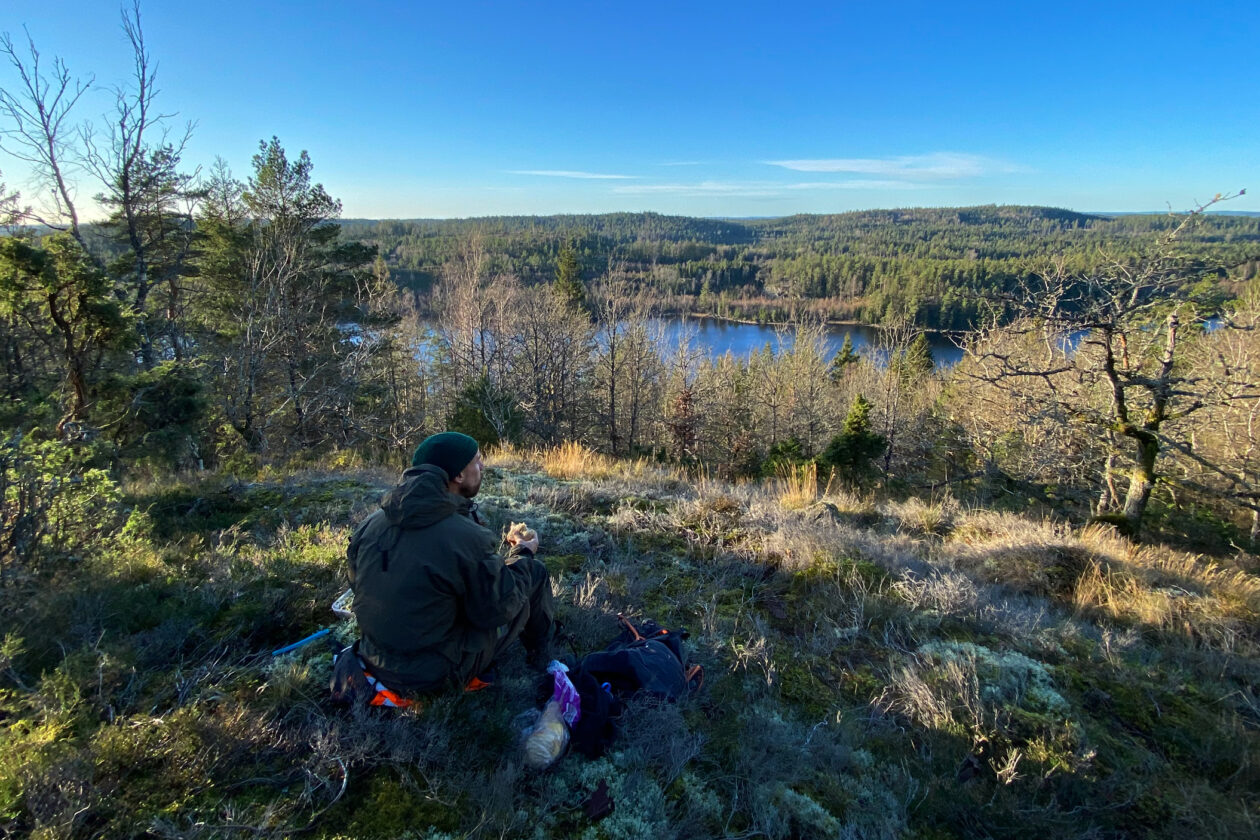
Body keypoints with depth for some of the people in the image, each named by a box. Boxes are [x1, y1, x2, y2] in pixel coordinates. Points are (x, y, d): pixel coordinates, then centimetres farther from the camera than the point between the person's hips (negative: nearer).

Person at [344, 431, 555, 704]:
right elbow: (498, 610, -18)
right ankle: (541, 656, 30)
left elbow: (356, 583, 8)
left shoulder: (373, 521, -8)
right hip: (438, 673, -7)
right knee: (534, 571, 4)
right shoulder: (467, 537, -29)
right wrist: (522, 556, 0)